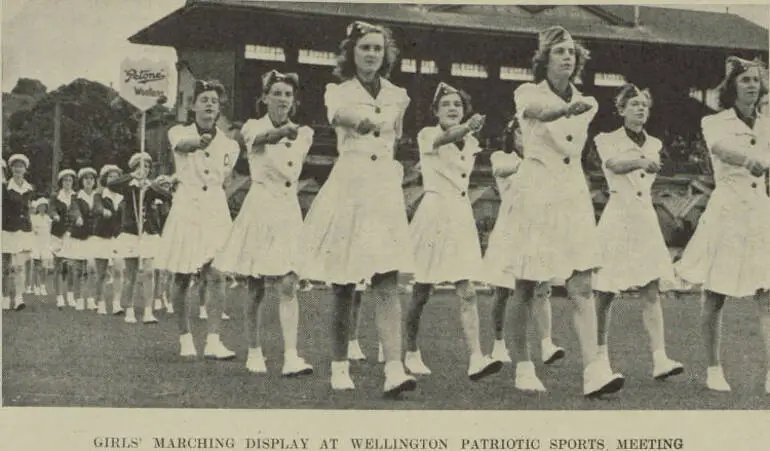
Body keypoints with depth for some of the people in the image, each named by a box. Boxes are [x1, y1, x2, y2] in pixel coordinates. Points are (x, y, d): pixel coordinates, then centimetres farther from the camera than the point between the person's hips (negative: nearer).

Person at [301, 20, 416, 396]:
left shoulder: (397, 96, 12)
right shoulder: (338, 93, 2)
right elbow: (348, 117, -24)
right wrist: (366, 121, -42)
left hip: (386, 188, 2)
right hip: (349, 188, -2)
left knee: (388, 281, -11)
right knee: (343, 288, 3)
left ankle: (394, 369, -19)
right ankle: (339, 368, 16)